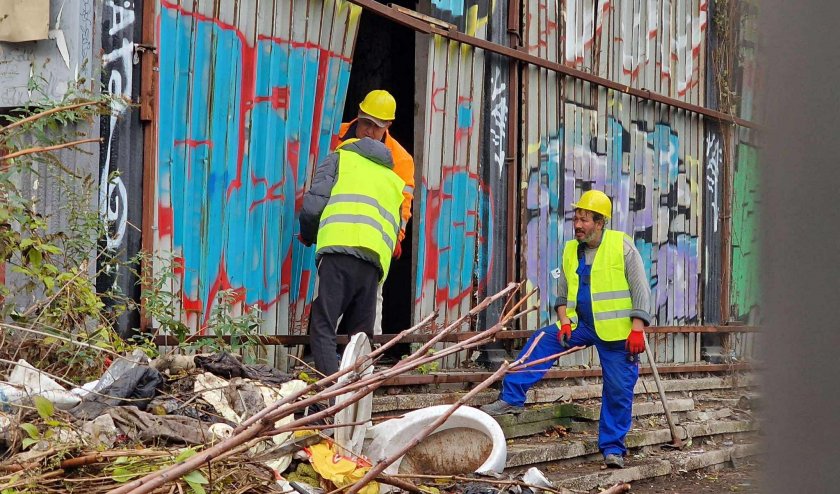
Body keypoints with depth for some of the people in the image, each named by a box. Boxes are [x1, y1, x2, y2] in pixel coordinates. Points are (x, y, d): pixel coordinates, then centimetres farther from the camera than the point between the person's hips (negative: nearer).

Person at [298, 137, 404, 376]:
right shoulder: (395, 180, 36)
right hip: (375, 260, 5)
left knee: (322, 326, -7)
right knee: (360, 333, 12)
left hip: (339, 250, -4)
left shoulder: (340, 157, 22)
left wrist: (307, 236, 26)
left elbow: (313, 205, 9)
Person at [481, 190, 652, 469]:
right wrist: (564, 321, -4)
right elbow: (563, 293, 14)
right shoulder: (571, 250, 8)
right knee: (542, 340, -14)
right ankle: (512, 398, -12)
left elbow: (641, 290, -9)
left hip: (617, 331, -4)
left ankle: (613, 448, 11)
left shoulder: (621, 245, -7)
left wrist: (637, 329, -16)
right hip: (581, 325, 5)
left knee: (618, 390, -2)